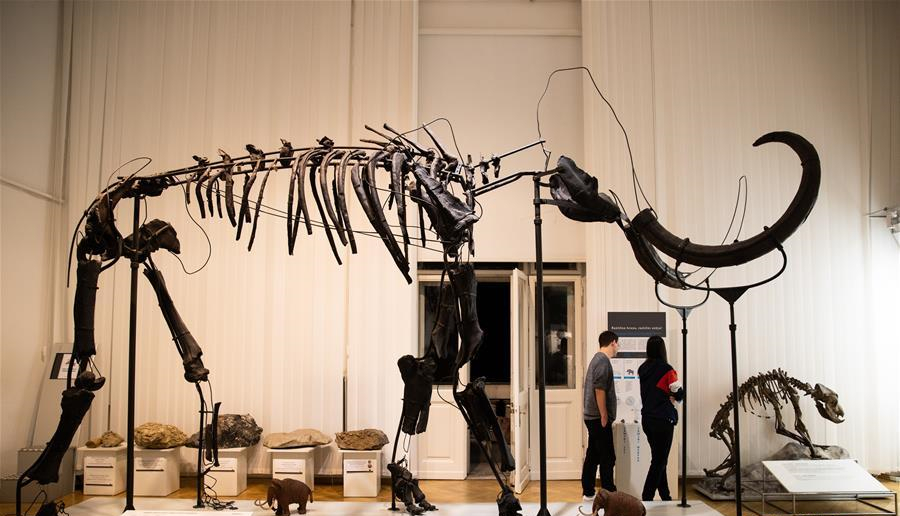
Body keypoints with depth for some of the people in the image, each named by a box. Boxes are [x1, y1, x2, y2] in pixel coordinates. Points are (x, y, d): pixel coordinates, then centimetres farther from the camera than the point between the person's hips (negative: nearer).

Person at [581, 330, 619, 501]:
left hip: (592, 416, 10)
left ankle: (588, 493, 16)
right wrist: (604, 415, -19)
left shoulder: (597, 359, 17)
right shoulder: (603, 361, -14)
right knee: (607, 457, -3)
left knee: (592, 455, 11)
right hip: (599, 417, -10)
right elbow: (599, 390, -22)